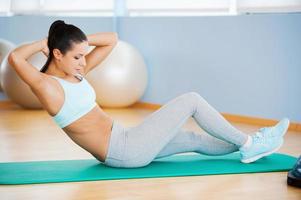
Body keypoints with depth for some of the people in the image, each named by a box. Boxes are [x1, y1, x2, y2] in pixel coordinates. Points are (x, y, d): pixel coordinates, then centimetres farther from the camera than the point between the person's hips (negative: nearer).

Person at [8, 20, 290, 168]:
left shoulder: (73, 71, 6)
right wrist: (44, 42, -19)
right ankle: (249, 144, 10)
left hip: (118, 149, 9)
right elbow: (14, 58, -37)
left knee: (194, 140, 21)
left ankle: (248, 145, 37)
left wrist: (78, 41, -2)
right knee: (191, 100, -3)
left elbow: (112, 39, 11)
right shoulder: (47, 86, -18)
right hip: (126, 151, -9)